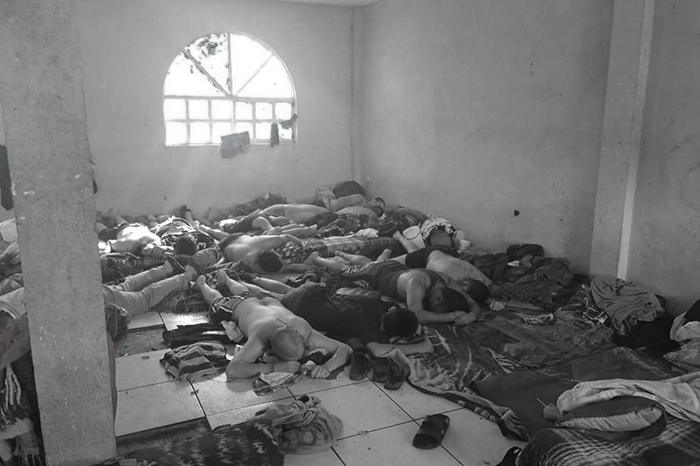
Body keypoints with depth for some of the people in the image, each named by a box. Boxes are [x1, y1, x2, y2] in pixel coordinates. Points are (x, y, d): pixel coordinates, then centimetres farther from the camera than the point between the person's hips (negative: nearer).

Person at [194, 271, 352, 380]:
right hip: (241, 307, -3)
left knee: (244, 292, 38)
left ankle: (224, 277, 68)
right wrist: (275, 367, -68)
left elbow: (345, 349, -45)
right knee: (219, 300, 32)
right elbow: (232, 370, -63)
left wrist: (327, 366, -65)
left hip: (269, 301, 3)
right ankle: (202, 283, 63)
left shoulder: (305, 332, -47)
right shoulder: (260, 338, -54)